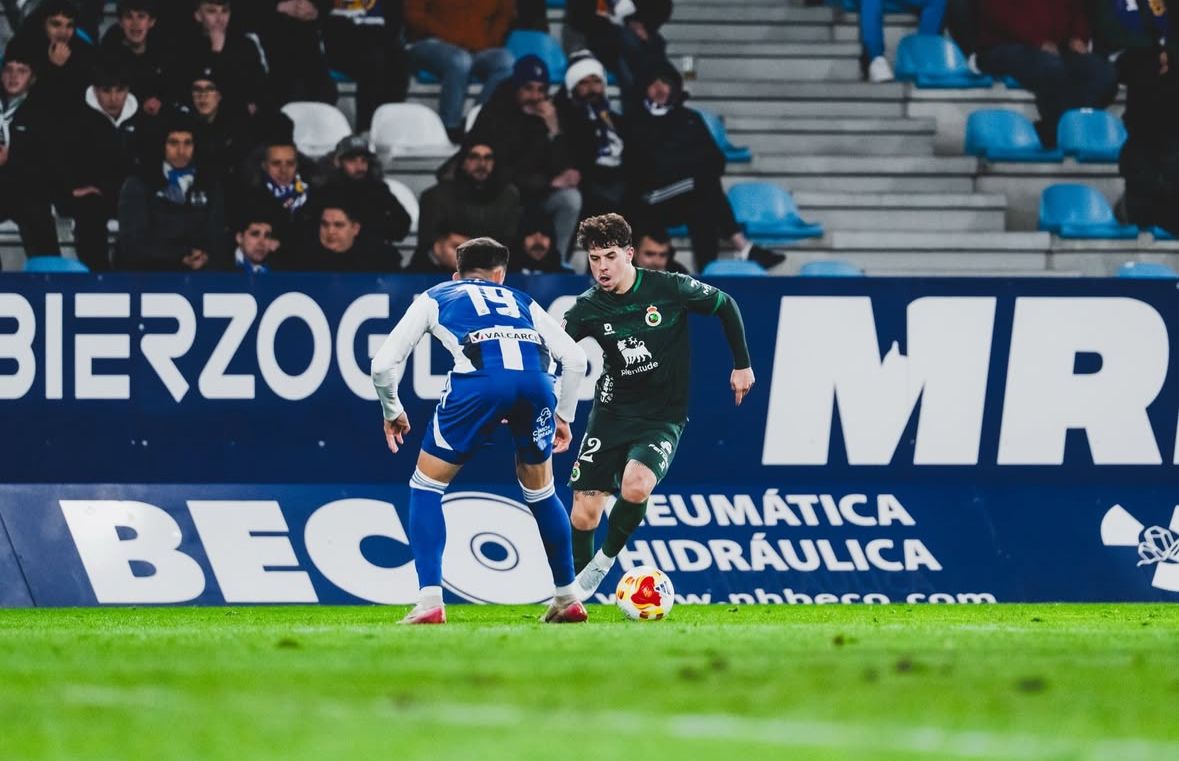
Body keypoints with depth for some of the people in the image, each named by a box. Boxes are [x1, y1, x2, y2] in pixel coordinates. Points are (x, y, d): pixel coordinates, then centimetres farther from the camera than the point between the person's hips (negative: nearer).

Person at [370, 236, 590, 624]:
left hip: (478, 381, -3)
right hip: (535, 381, 3)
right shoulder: (521, 301, 36)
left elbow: (384, 363, 23)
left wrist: (392, 412, 40)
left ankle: (430, 602, 1)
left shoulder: (435, 297, 31)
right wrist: (563, 416, 41)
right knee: (540, 490, 27)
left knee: (426, 486, 14)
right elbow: (575, 359, 27)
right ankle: (568, 599, 32)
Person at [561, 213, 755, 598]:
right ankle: (575, 588, 19)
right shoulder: (587, 309, -7)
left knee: (636, 486, -29)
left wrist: (742, 364, 8)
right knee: (584, 511, -4)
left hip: (662, 417, -2)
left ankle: (606, 559, -3)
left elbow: (725, 305, 5)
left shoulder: (669, 289, -11)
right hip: (612, 412, 2)